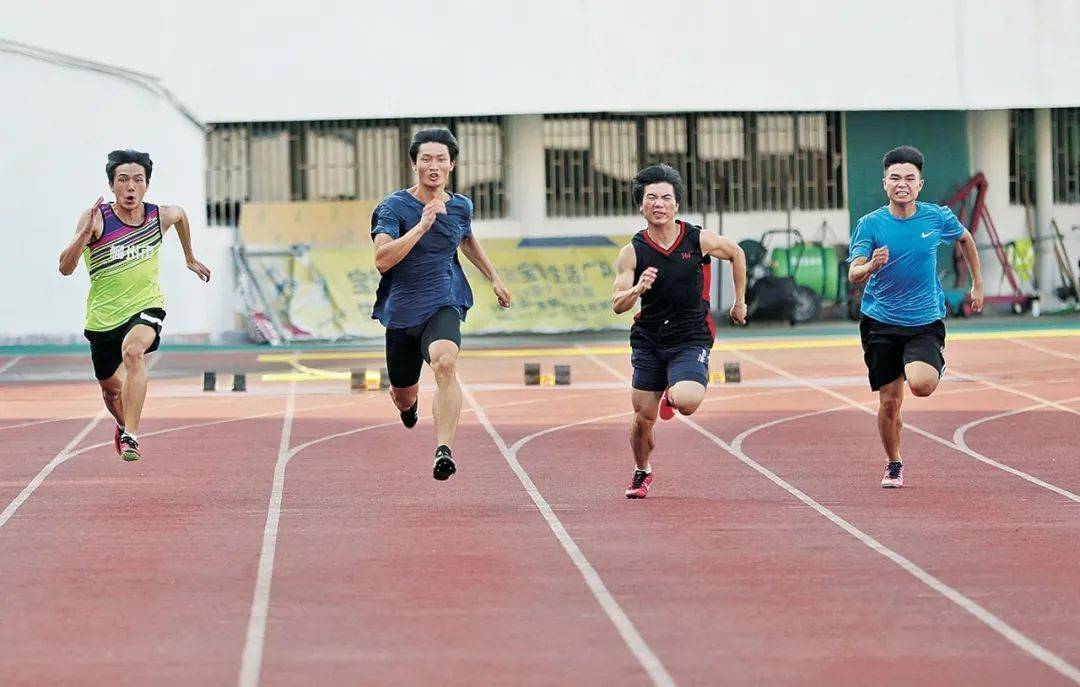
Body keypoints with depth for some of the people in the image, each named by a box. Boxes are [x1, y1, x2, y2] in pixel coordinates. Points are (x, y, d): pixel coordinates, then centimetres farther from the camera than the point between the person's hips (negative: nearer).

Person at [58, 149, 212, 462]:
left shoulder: (160, 216, -8)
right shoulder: (96, 218, -17)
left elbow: (181, 214, 19)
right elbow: (65, 268, -26)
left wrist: (190, 258, 28)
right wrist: (85, 233, -41)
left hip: (146, 306, -1)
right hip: (103, 316, 1)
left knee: (133, 351, -34)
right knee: (111, 388, 18)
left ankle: (131, 436, -36)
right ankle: (123, 425, 54)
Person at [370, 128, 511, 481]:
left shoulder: (461, 207, 4)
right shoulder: (394, 207, -11)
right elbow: (382, 260, -25)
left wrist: (494, 277, 32)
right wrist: (422, 226, -31)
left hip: (443, 306, 0)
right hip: (402, 310, 0)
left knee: (445, 363, -33)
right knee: (403, 397, 15)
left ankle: (444, 451, -40)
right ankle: (410, 401, 57)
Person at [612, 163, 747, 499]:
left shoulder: (700, 240, -7)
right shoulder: (632, 252, -7)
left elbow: (737, 254, 13)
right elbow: (617, 304, -10)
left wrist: (740, 301, 18)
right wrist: (637, 289, -31)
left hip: (691, 340, -2)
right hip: (647, 341, 2)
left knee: (686, 402, -28)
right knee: (643, 418, 3)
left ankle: (672, 395, 12)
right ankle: (642, 472, 33)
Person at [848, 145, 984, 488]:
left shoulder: (938, 218, -5)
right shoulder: (870, 224, -8)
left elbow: (965, 238, 17)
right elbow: (853, 275, -15)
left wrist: (978, 284, 20)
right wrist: (871, 266, -37)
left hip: (925, 322, -1)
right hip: (881, 323, 1)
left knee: (921, 385, -26)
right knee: (889, 401, 2)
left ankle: (936, 365, 12)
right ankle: (893, 465, 27)